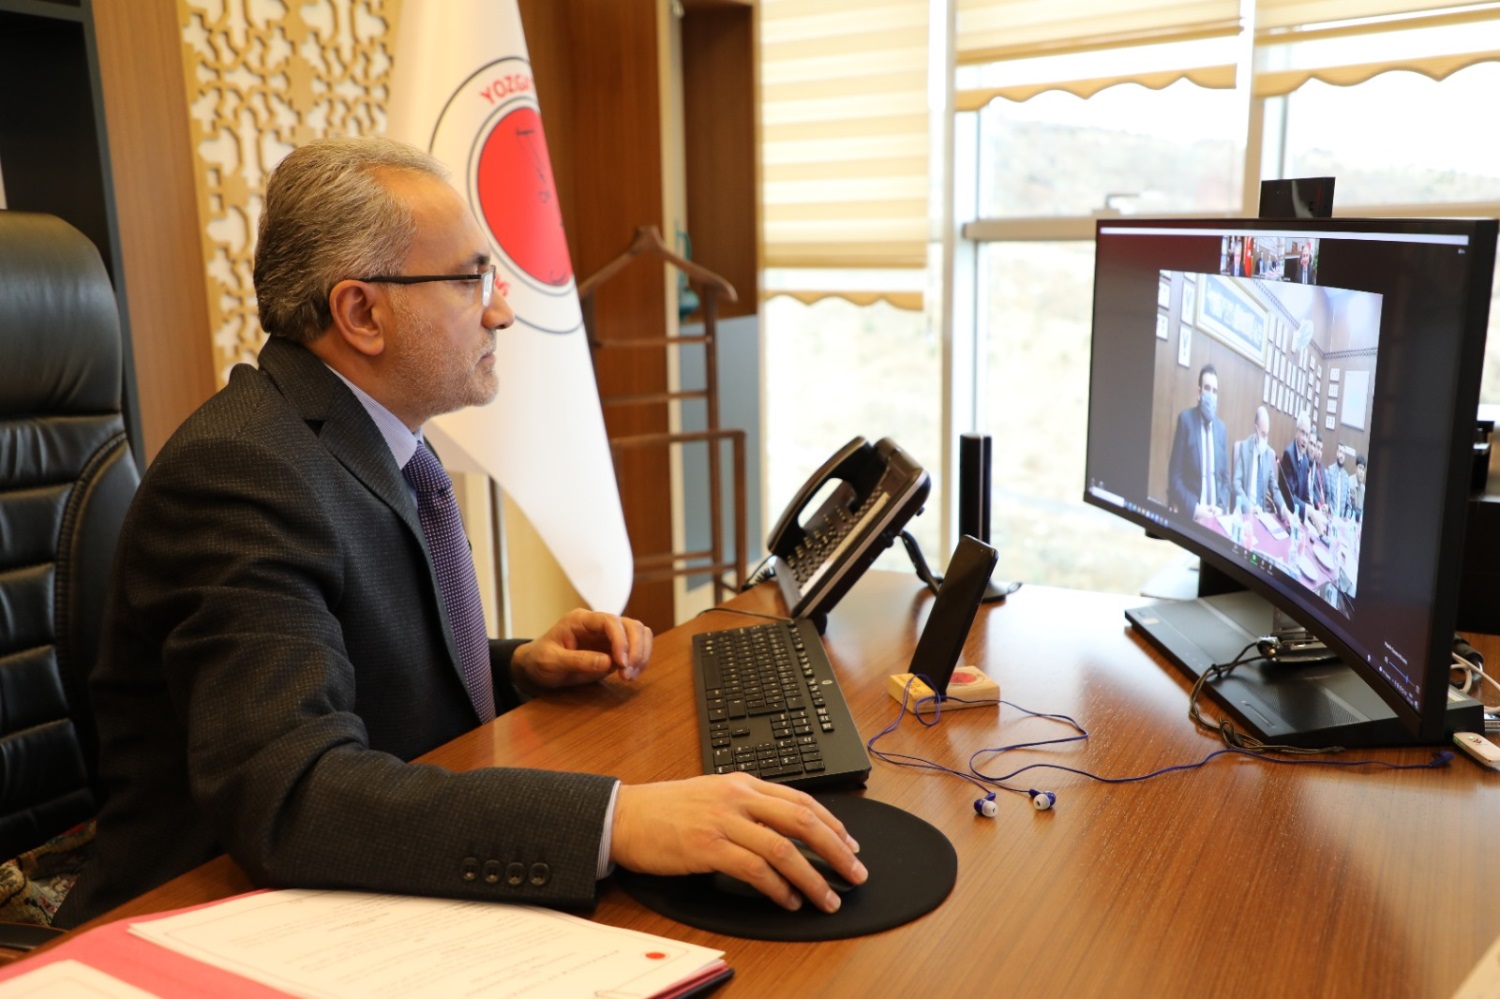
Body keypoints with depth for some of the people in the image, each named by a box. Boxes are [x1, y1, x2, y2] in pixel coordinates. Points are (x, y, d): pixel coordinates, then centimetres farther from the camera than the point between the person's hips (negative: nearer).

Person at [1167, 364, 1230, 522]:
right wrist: (1194, 508, -17)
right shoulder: (1186, 419, -3)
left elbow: (1225, 477, 14)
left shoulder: (1221, 428, 11)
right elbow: (1175, 476, -7)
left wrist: (1221, 507, -4)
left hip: (1215, 515, 4)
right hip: (1190, 515, -4)